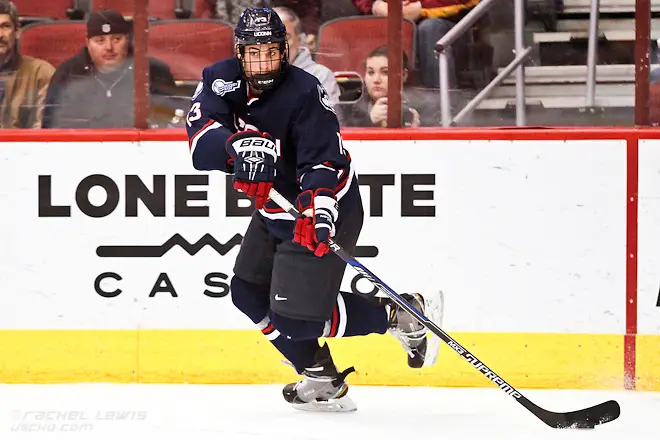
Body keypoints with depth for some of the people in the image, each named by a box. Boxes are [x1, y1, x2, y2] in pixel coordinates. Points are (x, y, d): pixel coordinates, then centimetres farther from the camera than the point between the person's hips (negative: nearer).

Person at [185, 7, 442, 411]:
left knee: (295, 316, -13)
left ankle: (401, 314, 3)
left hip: (323, 210, -8)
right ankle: (322, 380, 20)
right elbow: (201, 131, -26)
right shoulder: (223, 80, -9)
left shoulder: (304, 93, -26)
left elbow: (324, 160, -32)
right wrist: (239, 145, -46)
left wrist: (319, 213, -50)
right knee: (250, 294, 9)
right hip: (274, 209, 8)